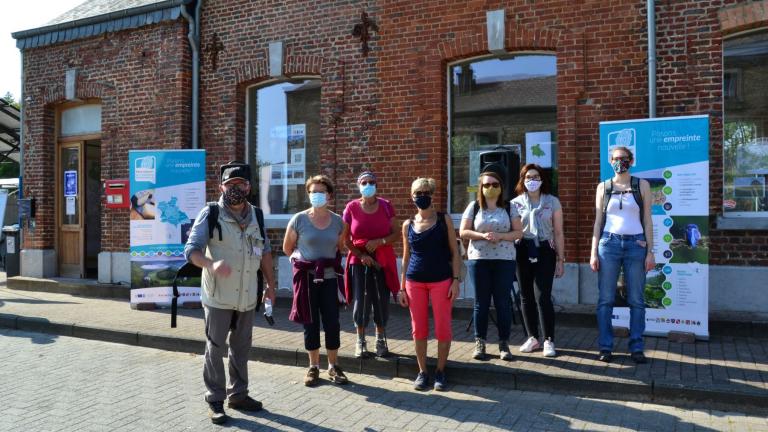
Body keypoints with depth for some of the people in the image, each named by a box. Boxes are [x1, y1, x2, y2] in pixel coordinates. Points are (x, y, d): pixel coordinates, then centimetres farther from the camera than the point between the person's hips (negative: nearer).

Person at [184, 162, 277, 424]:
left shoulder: (256, 215, 7)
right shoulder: (210, 214, -8)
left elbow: (264, 252, 15)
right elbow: (192, 250, -14)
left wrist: (270, 284, 13)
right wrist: (211, 264, -34)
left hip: (247, 296, 5)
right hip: (218, 296, -5)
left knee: (242, 348, 15)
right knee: (216, 349, 4)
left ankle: (238, 394, 29)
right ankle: (215, 400, 17)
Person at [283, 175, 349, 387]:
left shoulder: (337, 221, 0)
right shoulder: (299, 219, -6)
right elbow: (287, 248, 6)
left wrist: (330, 263, 10)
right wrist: (303, 262, 11)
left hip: (330, 278, 2)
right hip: (307, 278, -1)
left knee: (332, 323, 3)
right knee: (310, 324, 6)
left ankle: (333, 367, 18)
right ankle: (313, 367, 20)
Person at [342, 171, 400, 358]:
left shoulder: (386, 206, 1)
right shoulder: (351, 208, -2)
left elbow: (396, 233, 2)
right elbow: (345, 239, 1)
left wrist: (379, 241, -15)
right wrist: (361, 255, -10)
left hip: (383, 261, 1)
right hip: (359, 261, -1)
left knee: (382, 301, 3)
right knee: (360, 301, 1)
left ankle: (381, 340, 20)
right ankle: (360, 341, 16)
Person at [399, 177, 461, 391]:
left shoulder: (444, 220, 1)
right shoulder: (408, 225, 7)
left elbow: (454, 252, 1)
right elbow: (406, 257, 11)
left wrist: (456, 280, -8)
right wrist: (401, 287, 7)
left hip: (441, 280, -2)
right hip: (415, 282, 2)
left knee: (443, 329, 1)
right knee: (419, 329, 7)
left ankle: (440, 372, 18)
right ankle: (422, 372, 20)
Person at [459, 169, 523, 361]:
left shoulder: (509, 207, 6)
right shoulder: (474, 206, 5)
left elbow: (519, 232, 2)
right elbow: (463, 232, 1)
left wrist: (500, 236, -15)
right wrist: (482, 235, -16)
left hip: (504, 260, 0)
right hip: (478, 260, 0)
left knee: (503, 302, 2)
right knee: (481, 302, 5)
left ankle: (504, 343, 12)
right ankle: (479, 343, 14)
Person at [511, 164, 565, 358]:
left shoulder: (552, 202, 5)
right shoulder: (515, 203, 7)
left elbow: (558, 233, 5)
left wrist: (560, 260, 3)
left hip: (544, 252, -2)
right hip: (522, 252, 2)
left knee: (542, 297, -9)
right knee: (526, 296, 6)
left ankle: (549, 341, 4)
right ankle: (532, 338, 19)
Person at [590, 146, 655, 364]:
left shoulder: (642, 185, 7)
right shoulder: (603, 187, 9)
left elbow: (647, 220, 6)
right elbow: (598, 221, 8)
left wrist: (650, 251, -1)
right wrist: (593, 252, 2)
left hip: (636, 244, 0)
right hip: (609, 243, 0)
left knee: (636, 300, 2)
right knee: (605, 299, 0)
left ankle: (637, 348, 11)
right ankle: (605, 347, 7)